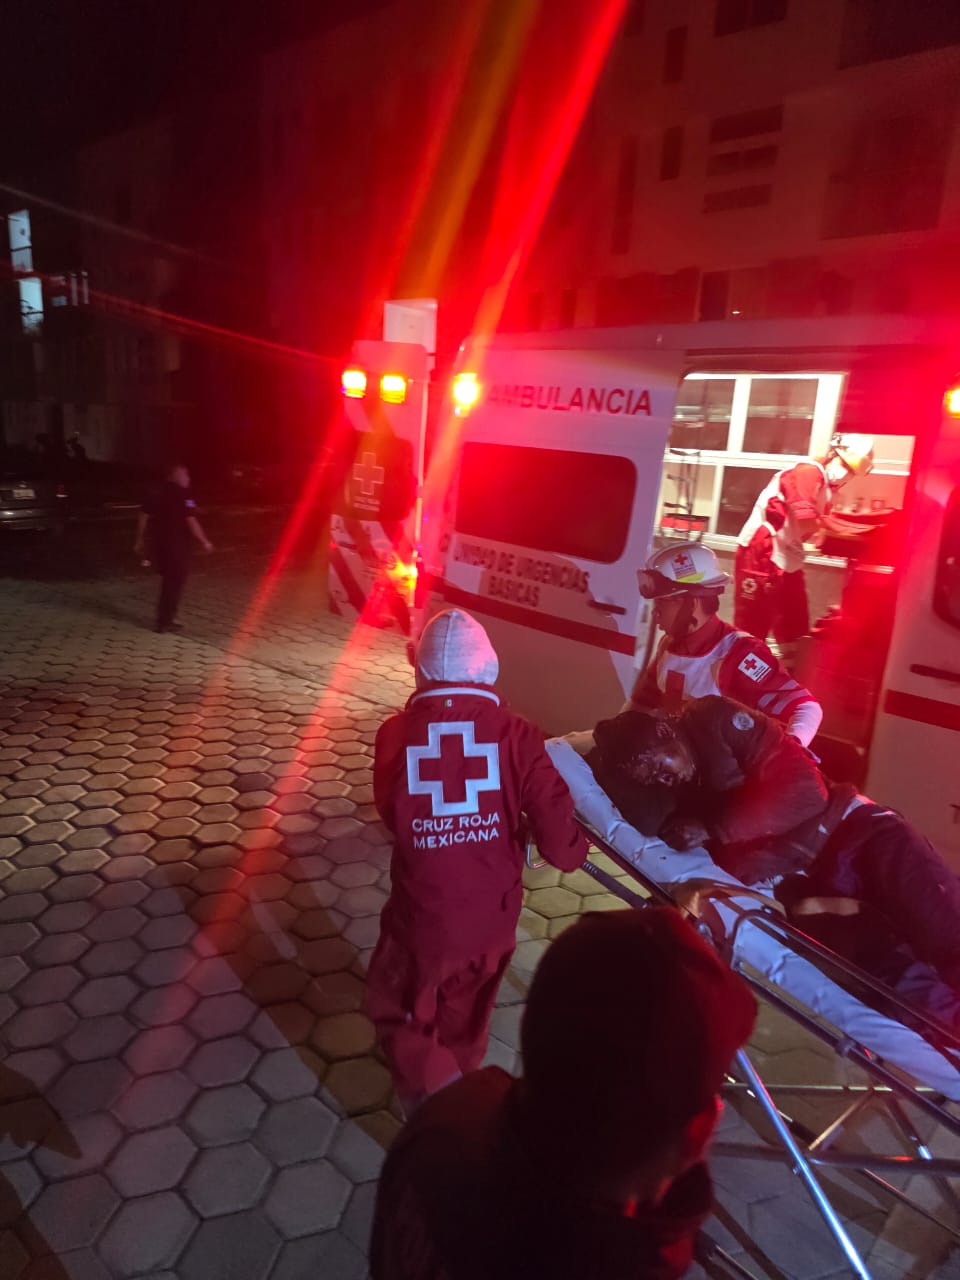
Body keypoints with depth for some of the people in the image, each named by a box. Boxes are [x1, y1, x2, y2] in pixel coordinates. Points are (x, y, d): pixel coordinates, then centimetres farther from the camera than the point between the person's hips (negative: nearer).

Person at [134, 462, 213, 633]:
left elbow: (144, 515, 11)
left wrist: (140, 540, 17)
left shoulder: (159, 493, 10)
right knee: (175, 582, 3)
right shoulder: (183, 495, -11)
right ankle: (165, 621, 5)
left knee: (168, 580, 20)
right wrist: (204, 542, -10)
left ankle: (166, 617, 26)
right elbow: (191, 521, -18)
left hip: (159, 542, 7)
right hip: (176, 544, -7)